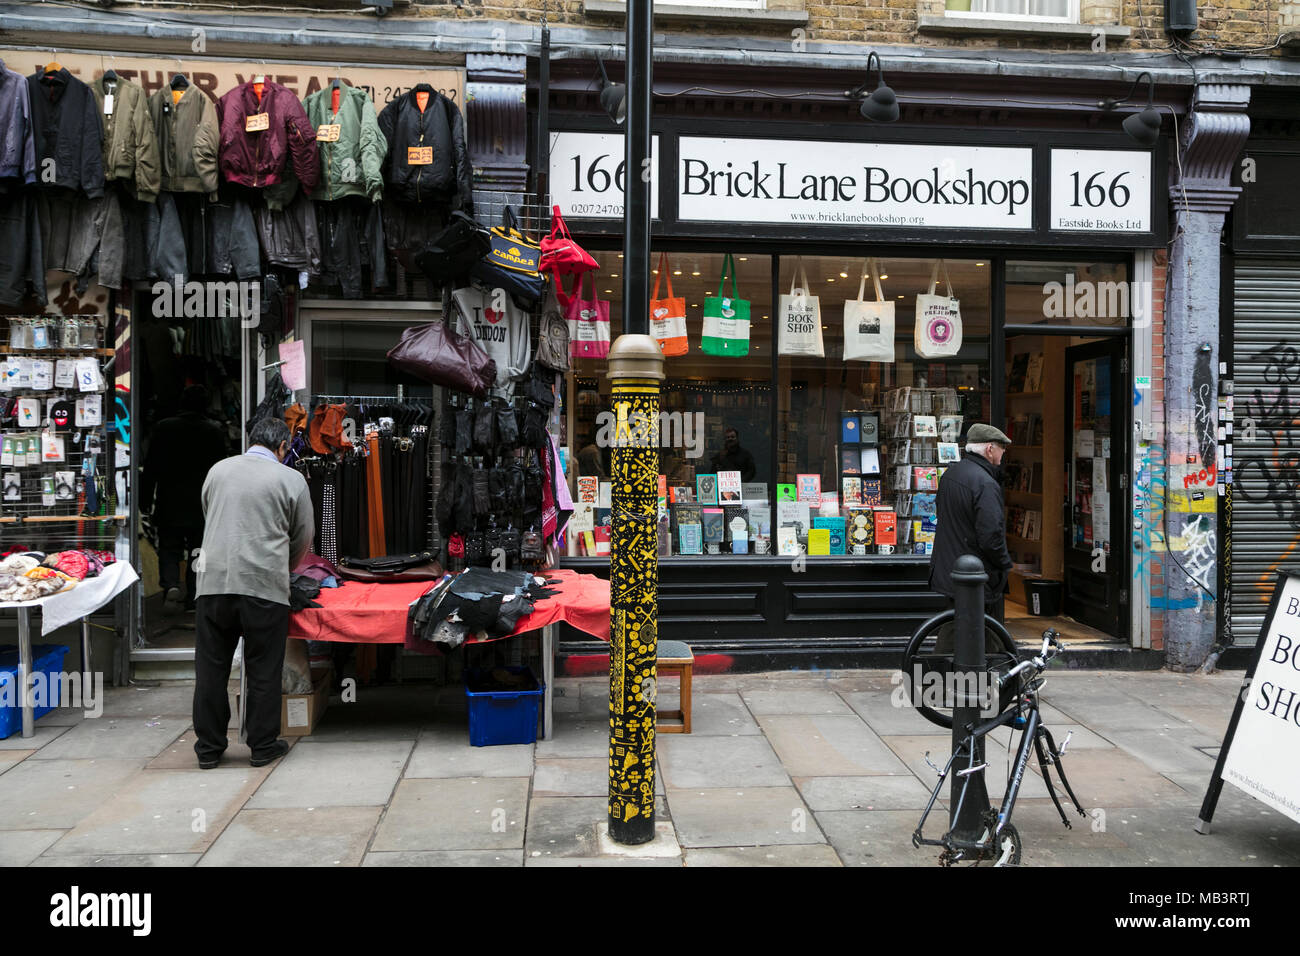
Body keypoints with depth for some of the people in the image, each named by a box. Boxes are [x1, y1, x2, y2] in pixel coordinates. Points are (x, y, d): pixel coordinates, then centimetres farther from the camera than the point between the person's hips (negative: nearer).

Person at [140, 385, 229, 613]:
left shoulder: (164, 428, -3)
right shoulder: (215, 431, -3)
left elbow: (151, 467, -2)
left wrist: (146, 500, 4)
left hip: (169, 503, 0)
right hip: (202, 505, 0)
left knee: (169, 548, 8)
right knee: (197, 551, 9)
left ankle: (170, 585, -15)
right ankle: (193, 599, 11)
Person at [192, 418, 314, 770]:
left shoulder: (218, 470, 12)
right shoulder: (291, 479, 3)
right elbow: (304, 537, 9)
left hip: (213, 581, 3)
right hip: (264, 585, -3)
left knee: (211, 668, 11)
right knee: (263, 671, 7)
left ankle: (209, 747, 19)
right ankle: (263, 745, 15)